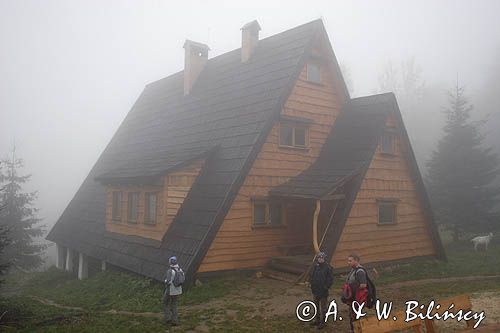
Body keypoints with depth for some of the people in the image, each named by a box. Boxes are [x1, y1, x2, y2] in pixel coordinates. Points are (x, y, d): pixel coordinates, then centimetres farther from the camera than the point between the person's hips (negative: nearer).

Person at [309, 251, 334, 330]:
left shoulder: (328, 267, -12)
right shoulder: (315, 266, 3)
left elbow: (330, 279, -11)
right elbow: (311, 276, 14)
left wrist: (326, 287, -14)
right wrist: (312, 285, 3)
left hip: (323, 291, -6)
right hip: (315, 290, 6)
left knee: (323, 307, 3)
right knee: (316, 306, 18)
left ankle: (322, 322, 13)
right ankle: (317, 319, 32)